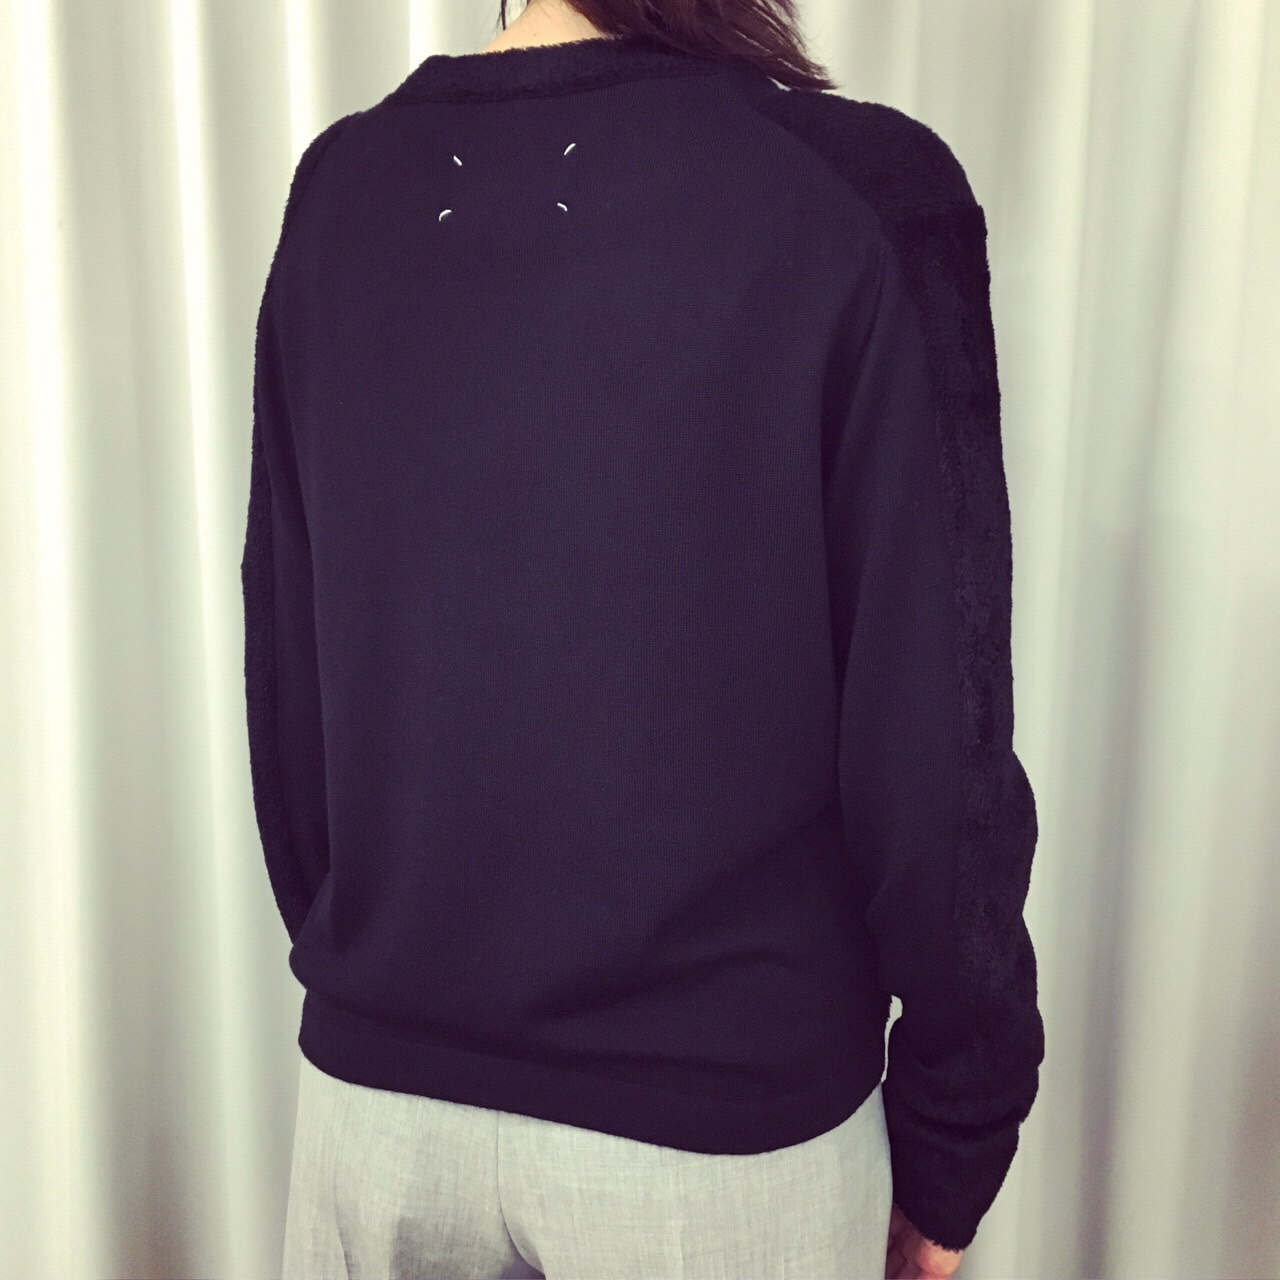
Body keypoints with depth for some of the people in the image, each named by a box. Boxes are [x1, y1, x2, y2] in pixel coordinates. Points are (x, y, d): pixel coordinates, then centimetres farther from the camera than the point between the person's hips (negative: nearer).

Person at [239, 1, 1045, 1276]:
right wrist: (952, 1140, -1)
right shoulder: (862, 199, -16)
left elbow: (282, 683, 2)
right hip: (722, 1120, -3)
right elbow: (932, 745, -15)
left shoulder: (341, 189, -3)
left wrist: (363, 972, 15)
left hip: (375, 1086, 4)